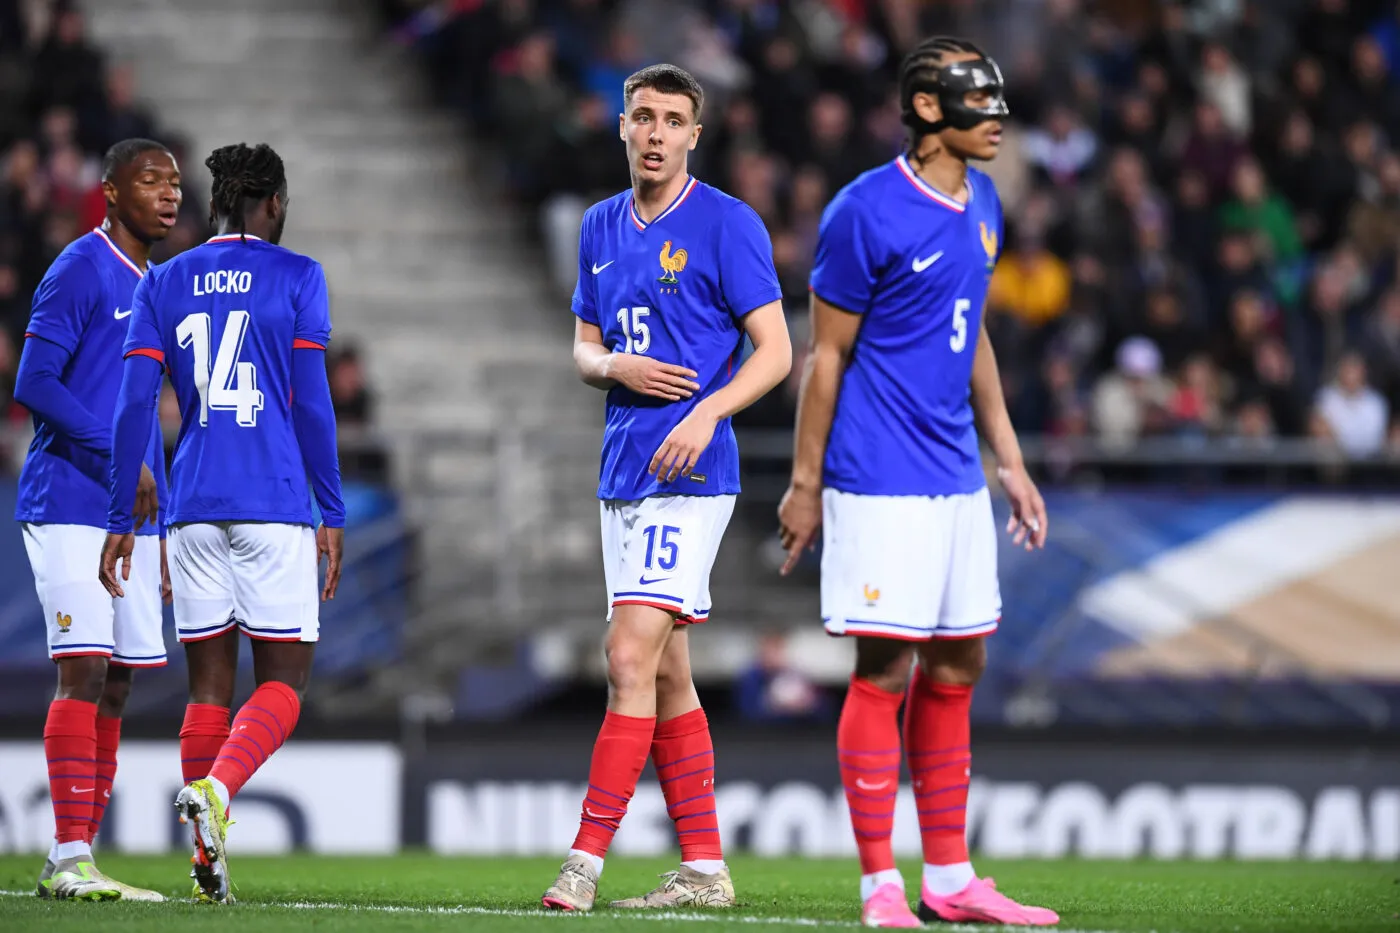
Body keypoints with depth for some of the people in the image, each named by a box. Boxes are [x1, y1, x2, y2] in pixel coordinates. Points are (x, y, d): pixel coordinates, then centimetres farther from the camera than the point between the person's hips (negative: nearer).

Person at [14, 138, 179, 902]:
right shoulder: (79, 272, -7)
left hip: (130, 515, 8)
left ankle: (75, 859, 7)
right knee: (83, 672, -13)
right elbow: (34, 384, -14)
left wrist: (158, 529, 20)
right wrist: (120, 459, -17)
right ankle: (69, 859, -14)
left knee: (116, 686, 4)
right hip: (70, 507, -8)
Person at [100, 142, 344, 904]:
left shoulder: (163, 284, 10)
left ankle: (209, 858, 4)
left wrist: (119, 520, 8)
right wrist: (333, 514, 2)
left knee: (209, 683, 9)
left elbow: (134, 405, 4)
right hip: (275, 504, -3)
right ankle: (216, 787, -24)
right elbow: (311, 403, -3)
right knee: (283, 680, 3)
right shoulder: (296, 278, 2)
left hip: (193, 506, 3)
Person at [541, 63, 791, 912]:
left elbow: (775, 352, -10)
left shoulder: (727, 224, -7)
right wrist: (617, 366, -4)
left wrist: (706, 411, -25)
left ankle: (587, 858, -15)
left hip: (690, 475, -8)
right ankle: (704, 868, 14)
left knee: (631, 659, -14)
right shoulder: (603, 226, 14)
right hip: (624, 475, 8)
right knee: (665, 675, 9)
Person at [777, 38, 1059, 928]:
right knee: (885, 669, -6)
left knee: (956, 669, 9)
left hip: (956, 479, 8)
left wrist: (1011, 461, 19)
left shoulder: (982, 204, 11)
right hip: (880, 481, -8)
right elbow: (826, 354, -8)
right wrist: (805, 483, -7)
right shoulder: (866, 212, -13)